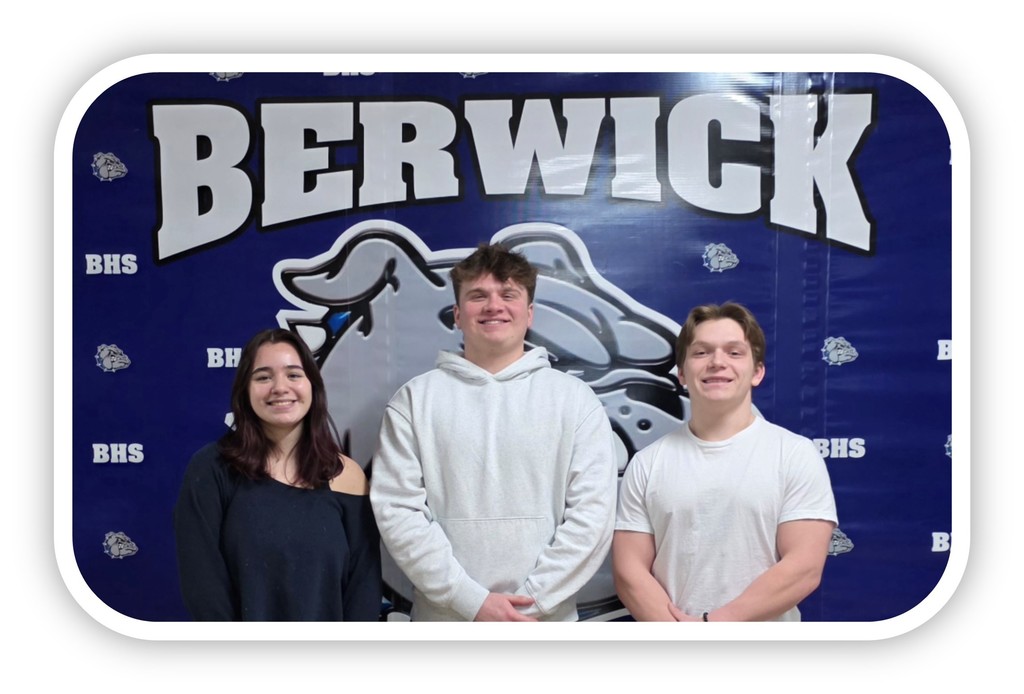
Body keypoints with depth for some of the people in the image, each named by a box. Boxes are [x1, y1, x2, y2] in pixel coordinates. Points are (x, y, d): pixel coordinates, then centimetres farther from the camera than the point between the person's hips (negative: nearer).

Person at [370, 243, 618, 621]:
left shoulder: (575, 398, 2)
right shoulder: (415, 399, 1)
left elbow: (592, 510, -5)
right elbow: (396, 509, -5)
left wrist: (532, 601, -13)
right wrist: (471, 601, -13)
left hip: (545, 626, 0)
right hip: (444, 624, 0)